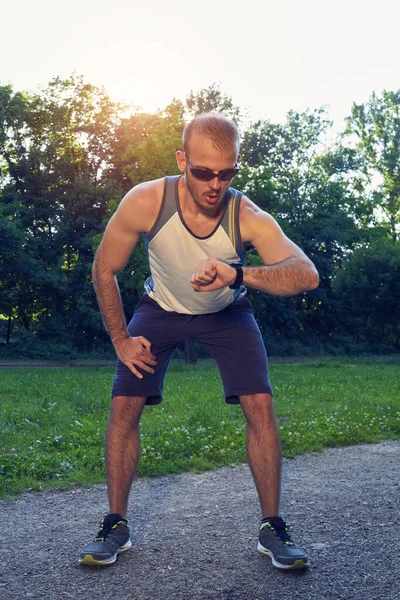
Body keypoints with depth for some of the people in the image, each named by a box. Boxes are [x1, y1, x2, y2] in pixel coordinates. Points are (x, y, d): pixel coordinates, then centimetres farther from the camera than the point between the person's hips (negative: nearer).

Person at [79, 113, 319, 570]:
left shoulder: (249, 218, -31)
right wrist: (121, 340, -12)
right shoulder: (145, 203, -29)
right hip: (161, 309, 1)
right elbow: (104, 270, -14)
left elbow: (307, 274, -45)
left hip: (227, 313, 0)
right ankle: (116, 527, 8)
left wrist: (238, 274, -61)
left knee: (260, 404, -15)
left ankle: (272, 528, 2)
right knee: (123, 405, -10)